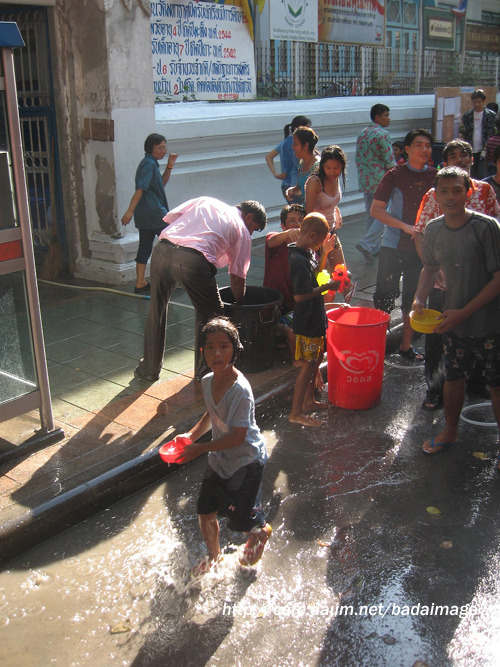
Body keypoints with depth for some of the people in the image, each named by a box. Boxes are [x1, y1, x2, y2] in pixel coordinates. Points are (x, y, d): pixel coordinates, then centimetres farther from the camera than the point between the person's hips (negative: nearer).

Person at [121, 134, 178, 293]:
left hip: (144, 214, 10)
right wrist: (130, 210, -30)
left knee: (145, 247, 9)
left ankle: (140, 283, 11)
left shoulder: (151, 163, 16)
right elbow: (140, 189, -23)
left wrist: (169, 166, 13)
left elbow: (161, 184, 25)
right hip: (155, 213, -9)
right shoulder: (149, 164, -14)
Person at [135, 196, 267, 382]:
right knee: (210, 313, 18)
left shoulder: (205, 200, 31)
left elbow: (169, 217, 20)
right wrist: (239, 305, 35)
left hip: (162, 250, 5)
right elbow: (237, 277, 21)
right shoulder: (242, 231, 19)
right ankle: (203, 372, 26)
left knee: (156, 310, 22)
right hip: (192, 260, -5)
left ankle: (149, 368, 36)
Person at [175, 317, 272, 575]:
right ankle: (213, 555, 40)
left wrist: (201, 448, -22)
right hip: (219, 458, 7)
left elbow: (237, 437, -27)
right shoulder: (207, 381, -6)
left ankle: (261, 531, 44)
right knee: (205, 513, 12)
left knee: (240, 518, 8)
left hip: (246, 460, -6)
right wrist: (191, 435, -1)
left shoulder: (240, 390, -30)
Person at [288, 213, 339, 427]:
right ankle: (296, 413, 6)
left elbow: (316, 271, 23)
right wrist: (327, 287, -20)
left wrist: (325, 252, 9)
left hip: (314, 317, 10)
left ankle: (309, 400, 35)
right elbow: (299, 296, -28)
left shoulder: (307, 253, 6)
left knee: (316, 359, 21)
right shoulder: (299, 261, -25)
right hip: (307, 321, -10)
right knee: (308, 365, -3)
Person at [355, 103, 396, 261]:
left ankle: (374, 248, 22)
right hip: (380, 181, -8)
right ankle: (366, 244, -12)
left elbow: (358, 158, 16)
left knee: (371, 215, 15)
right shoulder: (382, 134, -13)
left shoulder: (362, 133, 12)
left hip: (365, 181, 8)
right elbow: (390, 162, -15)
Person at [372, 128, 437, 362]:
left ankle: (406, 344, 23)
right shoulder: (395, 175, -5)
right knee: (386, 294, -1)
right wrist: (406, 227, -18)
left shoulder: (436, 177, 3)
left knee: (414, 297, 10)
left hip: (423, 248, 3)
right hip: (394, 246, -3)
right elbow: (376, 209, -9)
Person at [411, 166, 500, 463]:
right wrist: (420, 298, -3)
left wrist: (464, 312, -21)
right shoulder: (434, 229, -2)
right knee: (454, 377, 19)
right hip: (454, 321, 5)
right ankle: (451, 432, 40)